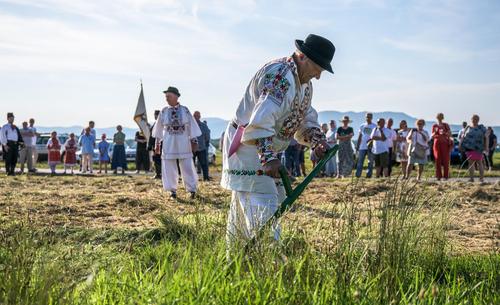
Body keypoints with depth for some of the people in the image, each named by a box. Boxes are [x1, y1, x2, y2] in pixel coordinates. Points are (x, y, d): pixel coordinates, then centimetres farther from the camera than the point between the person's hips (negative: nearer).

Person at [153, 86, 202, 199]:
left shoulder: (184, 110, -2)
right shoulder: (164, 111, 1)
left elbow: (191, 126, 2)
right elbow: (159, 128, 9)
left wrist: (194, 142, -1)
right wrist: (157, 143, 9)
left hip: (183, 142, -1)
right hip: (169, 143, 1)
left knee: (187, 166, 1)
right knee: (169, 167, 3)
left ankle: (192, 189, 12)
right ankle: (172, 190, 15)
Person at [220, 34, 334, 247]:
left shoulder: (305, 84, 11)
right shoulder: (279, 75, -23)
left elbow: (306, 119, 16)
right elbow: (260, 120, -32)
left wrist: (317, 141, -5)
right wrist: (268, 158, -36)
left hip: (265, 151, 10)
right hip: (248, 148, -10)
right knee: (264, 209, -16)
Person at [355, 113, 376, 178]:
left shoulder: (374, 126, 2)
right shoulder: (362, 126, 12)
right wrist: (357, 146, 11)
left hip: (370, 147, -2)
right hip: (362, 147, 3)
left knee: (370, 162, 0)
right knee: (360, 161, 0)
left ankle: (369, 174, 3)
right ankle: (357, 175, -1)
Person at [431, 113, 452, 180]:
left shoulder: (446, 125, 6)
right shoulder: (434, 126, 11)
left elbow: (450, 134, 0)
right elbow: (432, 136, 7)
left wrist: (444, 133, -20)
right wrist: (435, 132, -13)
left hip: (444, 143, -1)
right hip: (437, 143, 1)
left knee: (445, 160, -7)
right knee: (438, 160, -4)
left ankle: (445, 176, -6)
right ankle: (438, 176, -3)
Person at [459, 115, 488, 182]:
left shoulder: (481, 128, 5)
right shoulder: (468, 128, 12)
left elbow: (486, 138, 2)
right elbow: (463, 136, 15)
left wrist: (486, 147, -6)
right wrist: (461, 143, 2)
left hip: (478, 148, -2)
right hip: (469, 147, 2)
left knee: (479, 162, -3)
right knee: (471, 162, 0)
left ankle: (481, 178, 0)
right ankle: (471, 178, 1)